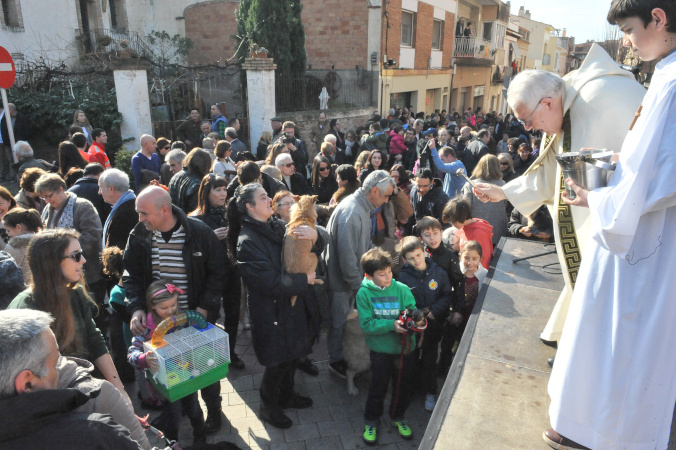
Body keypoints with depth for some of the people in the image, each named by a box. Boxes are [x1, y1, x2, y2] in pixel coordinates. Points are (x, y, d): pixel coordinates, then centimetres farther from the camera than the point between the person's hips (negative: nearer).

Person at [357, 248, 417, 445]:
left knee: (404, 385, 17)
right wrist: (392, 325, -26)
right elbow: (367, 324, -16)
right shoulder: (364, 293, -13)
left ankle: (397, 417, 44)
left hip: (405, 346, 2)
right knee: (378, 387, 11)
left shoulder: (402, 289, -10)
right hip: (380, 349, -2)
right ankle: (371, 422, 36)